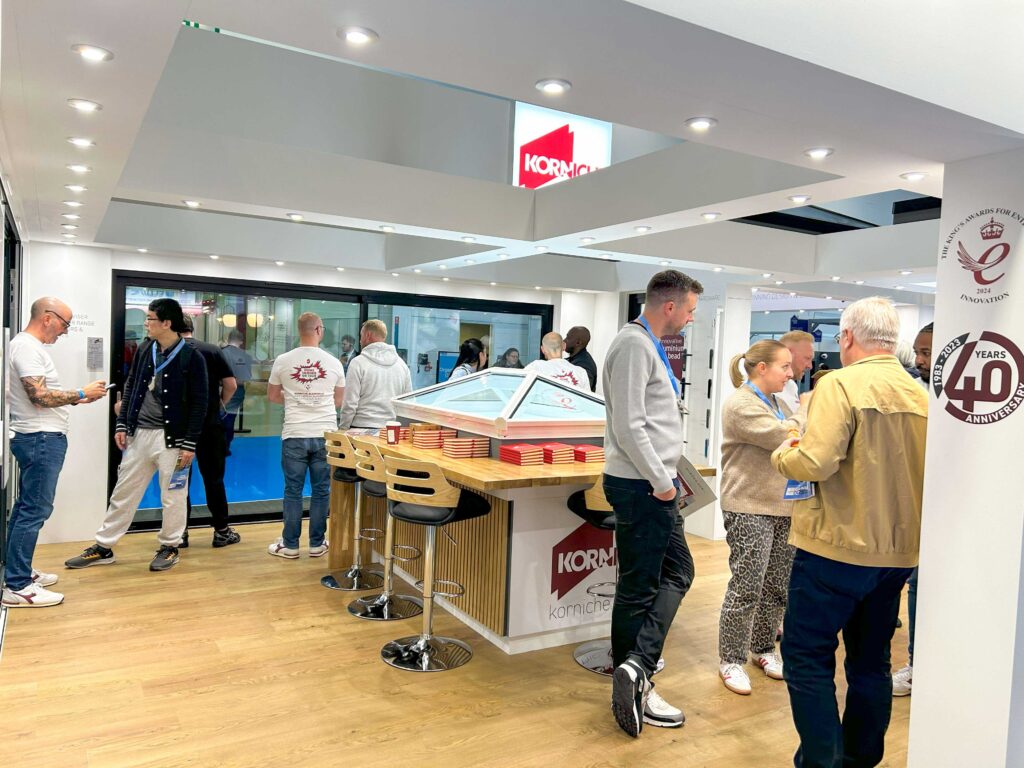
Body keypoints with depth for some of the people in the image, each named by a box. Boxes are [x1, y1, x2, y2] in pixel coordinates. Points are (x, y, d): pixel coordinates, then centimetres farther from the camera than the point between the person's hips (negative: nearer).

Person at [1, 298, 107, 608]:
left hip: (38, 439, 11)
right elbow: (40, 396, -22)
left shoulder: (29, 346, 16)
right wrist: (83, 393, -14)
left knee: (26, 507, 16)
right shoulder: (26, 347, -15)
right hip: (41, 440, -11)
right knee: (36, 510, -8)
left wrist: (77, 398, 9)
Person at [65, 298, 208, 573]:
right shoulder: (144, 349, 7)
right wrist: (122, 425, 8)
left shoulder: (191, 357, -11)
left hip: (171, 437, -5)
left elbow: (199, 403, -10)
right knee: (123, 492, 13)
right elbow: (130, 387, 15)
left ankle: (169, 546, 23)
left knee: (172, 496, 6)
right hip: (139, 434, 6)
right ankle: (103, 547, 24)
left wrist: (190, 444, -13)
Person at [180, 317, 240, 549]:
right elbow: (231, 385, -4)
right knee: (214, 479, 8)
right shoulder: (213, 351, -1)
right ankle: (221, 531, 13)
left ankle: (180, 532, 12)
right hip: (210, 425, 0)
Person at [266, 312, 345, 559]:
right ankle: (317, 544, 18)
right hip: (325, 434, 1)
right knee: (321, 491, 9)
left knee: (293, 491, 8)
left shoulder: (283, 361, -1)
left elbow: (272, 396, 11)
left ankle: (290, 545, 16)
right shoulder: (333, 362, 1)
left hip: (294, 435, 0)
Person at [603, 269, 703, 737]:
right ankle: (636, 678, 12)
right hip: (642, 487, -11)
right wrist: (661, 481, -18)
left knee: (677, 571, 17)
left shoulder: (650, 346, 15)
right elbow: (628, 427, -24)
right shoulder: (634, 344, -17)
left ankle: (634, 670, 22)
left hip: (654, 484, 11)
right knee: (638, 589, 0)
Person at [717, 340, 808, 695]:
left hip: (784, 507, 8)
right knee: (746, 589, -3)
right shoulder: (740, 404, -12)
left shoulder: (779, 404, 15)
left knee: (777, 587, 14)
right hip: (749, 509, -8)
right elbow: (783, 437, -21)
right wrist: (806, 409, -5)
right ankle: (731, 660, 11)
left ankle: (763, 648, 31)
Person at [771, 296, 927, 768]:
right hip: (899, 550, 7)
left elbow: (815, 463, -25)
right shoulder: (921, 395, 5)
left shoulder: (841, 384, -15)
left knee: (807, 655, 4)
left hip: (839, 545, -7)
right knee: (871, 660, 19)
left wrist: (781, 455, -4)